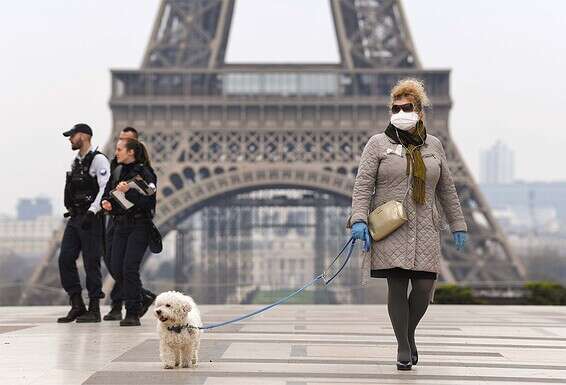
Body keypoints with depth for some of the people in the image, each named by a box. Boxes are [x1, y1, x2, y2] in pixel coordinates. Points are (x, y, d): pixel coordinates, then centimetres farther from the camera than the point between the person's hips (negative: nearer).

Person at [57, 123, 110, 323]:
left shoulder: (98, 159, -9)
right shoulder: (76, 161, 17)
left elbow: (105, 188, -18)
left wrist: (92, 212, -23)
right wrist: (71, 211, 18)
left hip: (90, 218, -8)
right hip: (74, 218, 8)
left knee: (91, 262, -4)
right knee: (65, 259, 3)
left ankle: (94, 309, 3)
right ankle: (77, 305, 10)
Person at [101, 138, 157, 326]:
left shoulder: (144, 173, -8)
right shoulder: (118, 172, 14)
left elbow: (148, 200, -17)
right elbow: (107, 193, 23)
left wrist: (128, 191, -25)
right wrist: (106, 202, 2)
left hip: (139, 226, -7)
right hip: (121, 225, 7)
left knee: (130, 267, -14)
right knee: (116, 268, 1)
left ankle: (133, 314, -8)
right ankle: (142, 298, 22)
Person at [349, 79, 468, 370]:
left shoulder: (433, 146, 14)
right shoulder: (378, 143, 4)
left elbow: (446, 190, 19)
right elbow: (363, 184, -3)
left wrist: (458, 225, 17)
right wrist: (359, 220, -15)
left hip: (424, 229, 3)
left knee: (424, 287, -5)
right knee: (397, 286, -6)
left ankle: (409, 332, 22)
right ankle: (403, 348, 6)